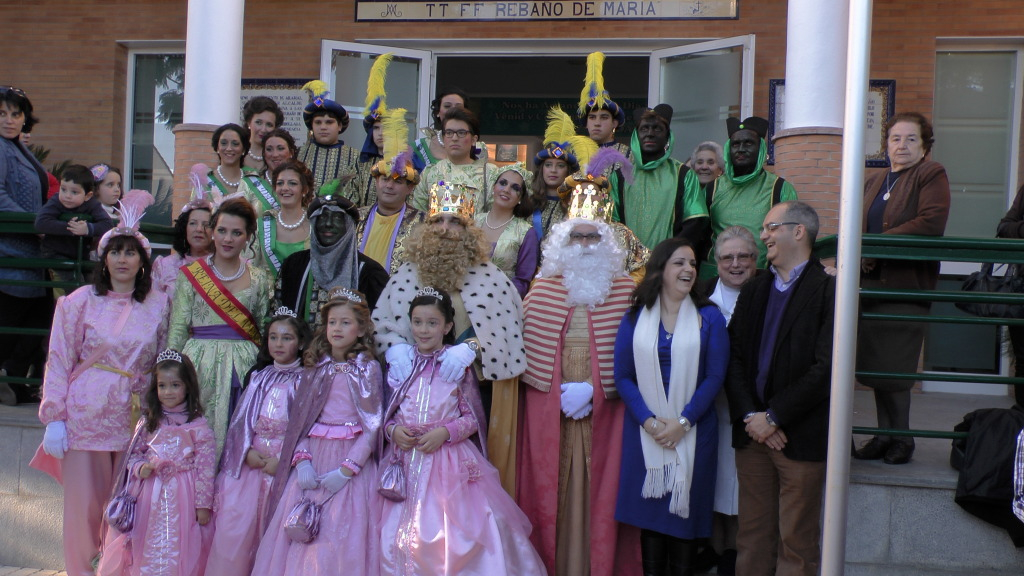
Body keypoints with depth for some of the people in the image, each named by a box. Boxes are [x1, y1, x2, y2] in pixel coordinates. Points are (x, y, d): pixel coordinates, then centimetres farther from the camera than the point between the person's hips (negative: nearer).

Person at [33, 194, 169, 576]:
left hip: (135, 415, 1)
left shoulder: (158, 305, 7)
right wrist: (54, 418, -5)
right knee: (84, 502, 3)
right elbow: (59, 361, 1)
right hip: (85, 413, -1)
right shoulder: (79, 302, 2)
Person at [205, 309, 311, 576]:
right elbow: (241, 418, 10)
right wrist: (247, 451, -6)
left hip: (284, 462, -4)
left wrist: (282, 460, -15)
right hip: (250, 460, 4)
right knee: (232, 527, -3)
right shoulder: (258, 377, 14)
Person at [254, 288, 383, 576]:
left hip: (353, 458, -4)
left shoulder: (368, 369, -2)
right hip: (313, 458, 4)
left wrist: (347, 468, -15)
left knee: (343, 539, -4)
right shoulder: (315, 369, 11)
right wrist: (302, 460, -8)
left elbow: (373, 425, -7)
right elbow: (298, 420, 7)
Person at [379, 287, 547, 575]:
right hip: (407, 459, 3)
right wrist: (393, 430, -8)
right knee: (403, 537, 1)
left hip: (449, 460, -2)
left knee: (452, 535, -7)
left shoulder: (458, 365, 0)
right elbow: (388, 414, 12)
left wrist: (445, 432, -16)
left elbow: (473, 417, -1)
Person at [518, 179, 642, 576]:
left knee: (599, 488, 2)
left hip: (605, 409, -1)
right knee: (549, 486, 5)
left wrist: (593, 389, -10)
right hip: (548, 407, 1)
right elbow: (523, 344, 3)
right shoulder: (542, 289, 7)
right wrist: (562, 390, -6)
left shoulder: (625, 290, 4)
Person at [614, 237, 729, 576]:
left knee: (685, 508, 4)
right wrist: (650, 421, -12)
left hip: (693, 430, 0)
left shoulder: (709, 317, 1)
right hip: (645, 430, 1)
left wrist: (682, 422, -12)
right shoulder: (635, 317, 3)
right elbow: (622, 375, -1)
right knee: (649, 510, 5)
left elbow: (715, 376, -4)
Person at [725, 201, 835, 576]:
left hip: (800, 436, -5)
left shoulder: (828, 291, -7)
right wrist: (750, 417, -7)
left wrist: (773, 417, -13)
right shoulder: (753, 290, 14)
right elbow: (733, 357, 7)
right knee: (752, 537, 12)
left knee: (796, 544, 4)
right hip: (753, 432, 5)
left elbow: (826, 368, -14)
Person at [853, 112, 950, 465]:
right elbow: (856, 225, 17)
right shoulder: (872, 182, 21)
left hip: (907, 284, -6)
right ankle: (885, 434, 15)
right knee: (875, 365, 7)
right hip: (871, 282, 6)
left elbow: (931, 223, -15)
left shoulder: (932, 175, 0)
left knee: (894, 368, -5)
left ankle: (901, 438, 9)